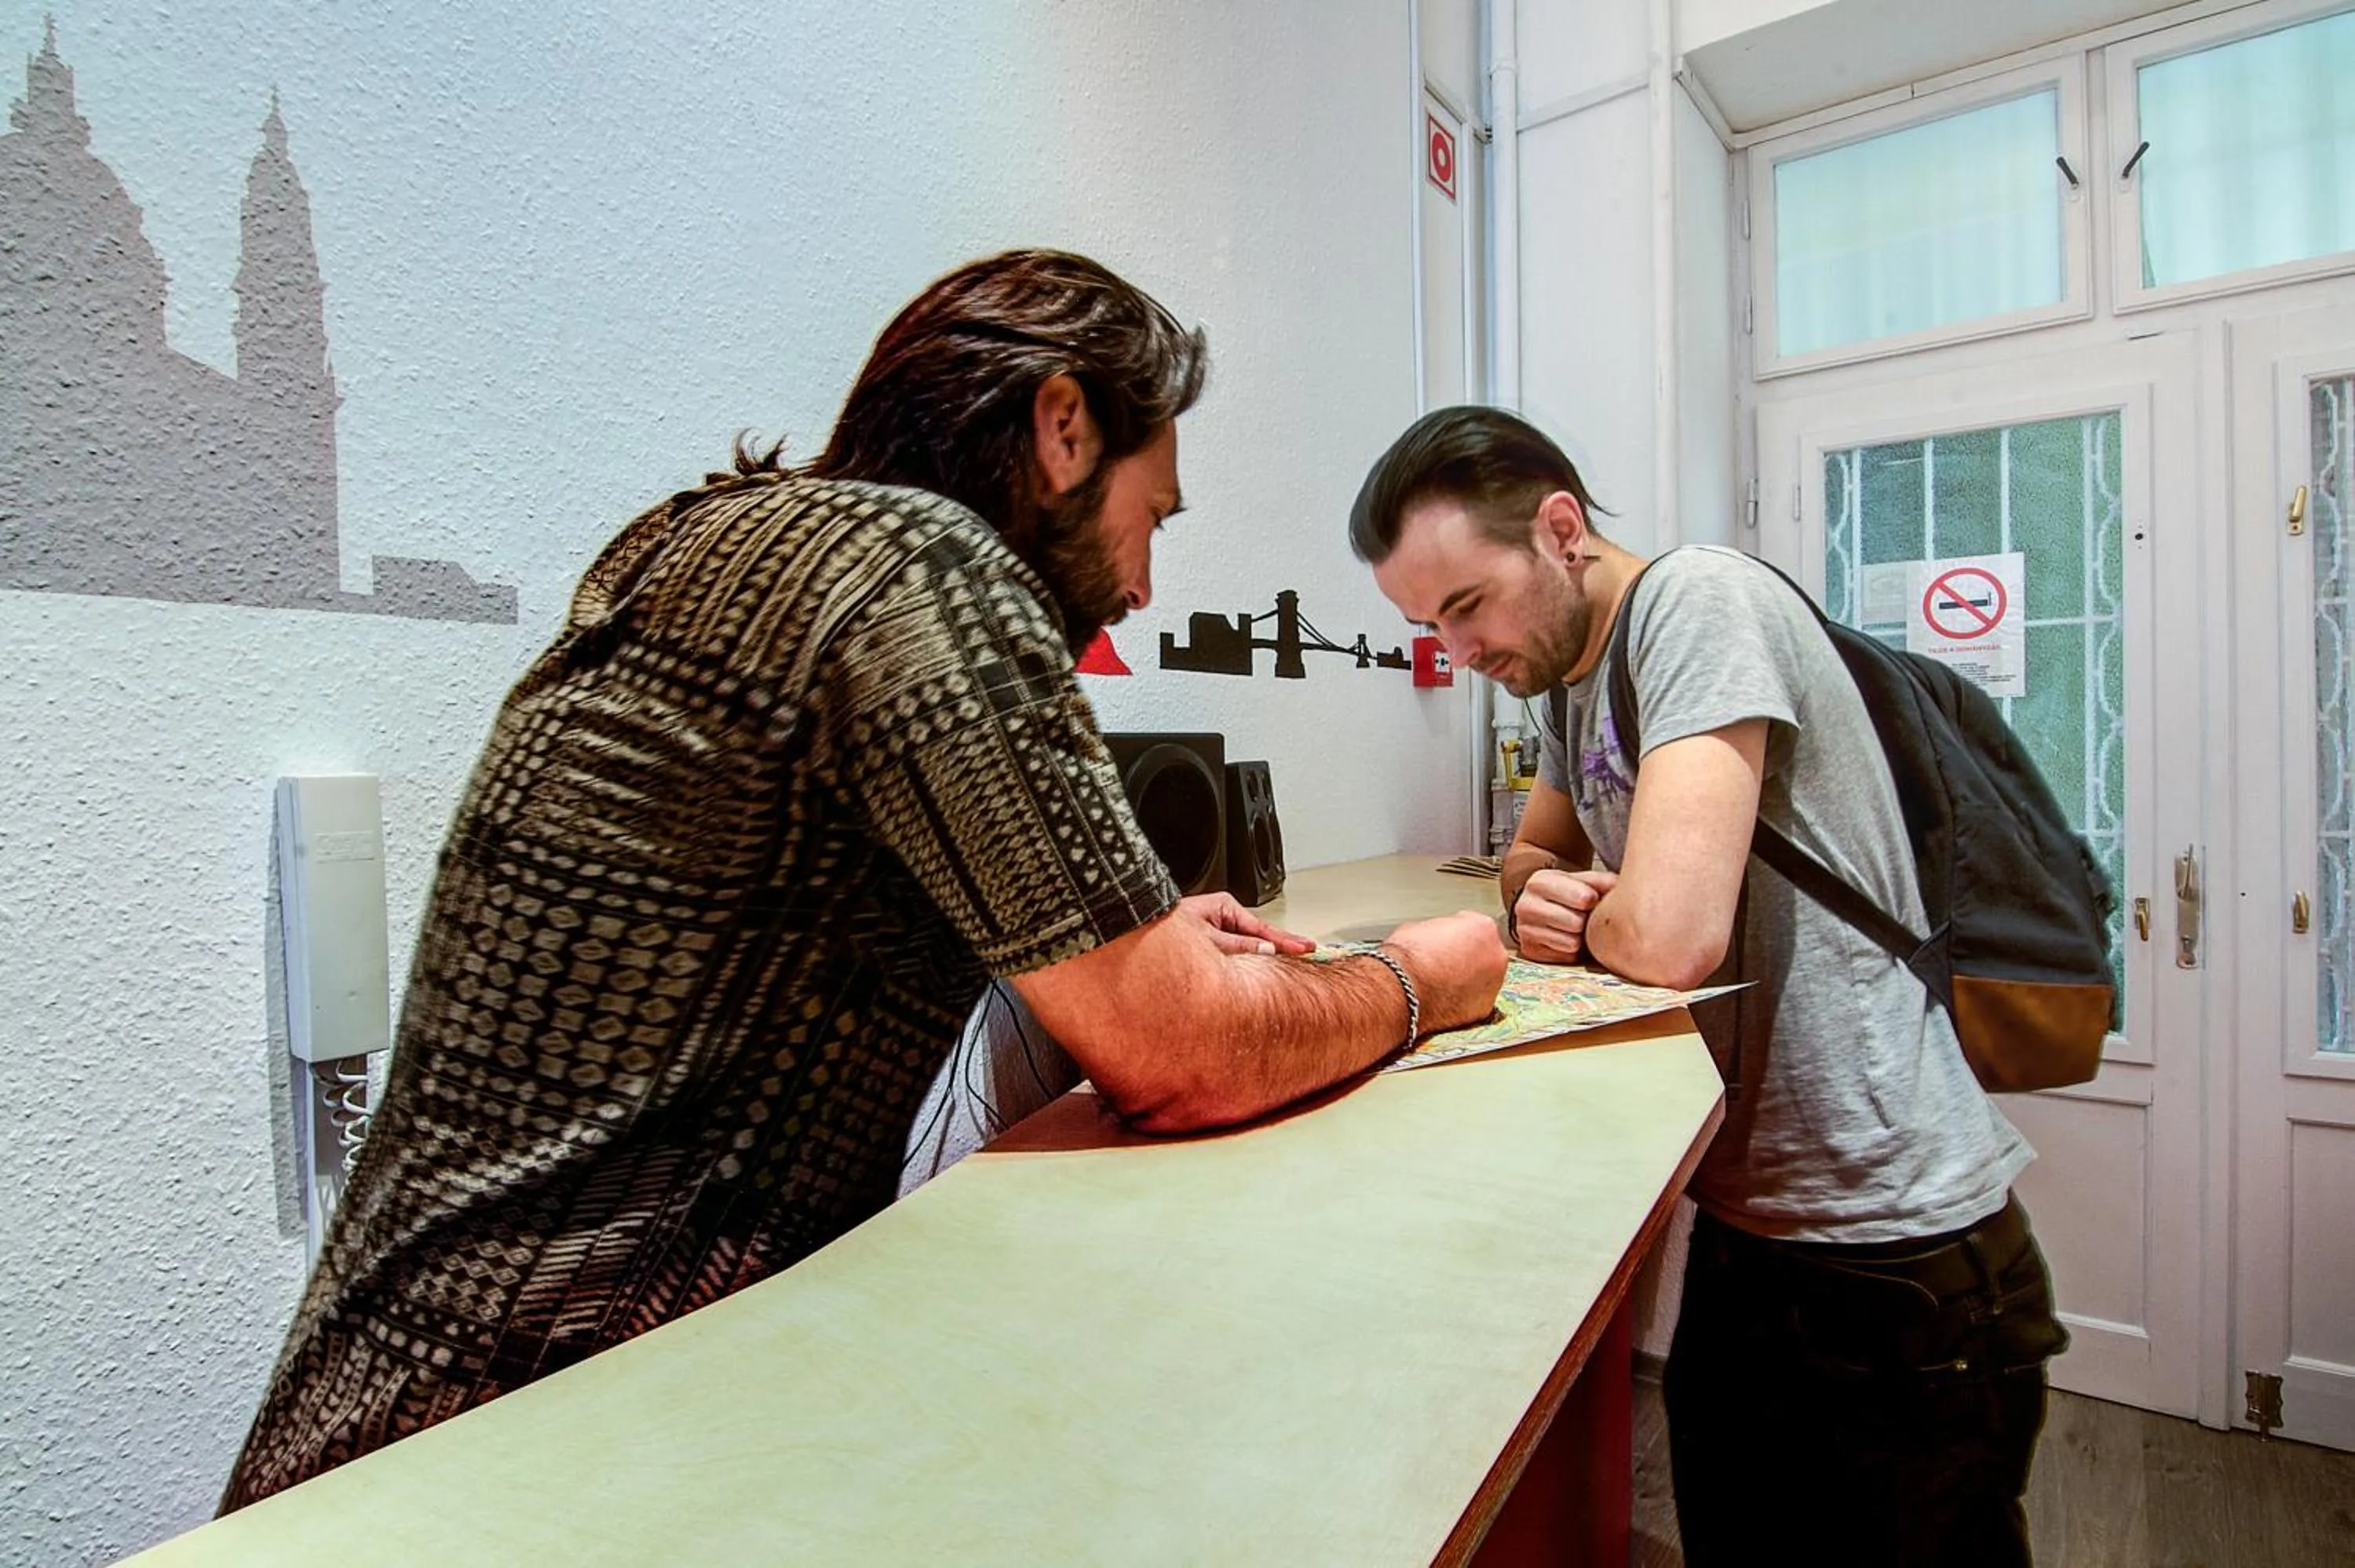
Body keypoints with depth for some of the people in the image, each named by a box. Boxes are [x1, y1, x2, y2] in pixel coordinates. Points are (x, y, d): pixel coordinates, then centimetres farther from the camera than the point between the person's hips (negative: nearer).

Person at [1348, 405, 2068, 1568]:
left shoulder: (1698, 601, -20)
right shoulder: (1573, 676, 6)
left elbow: (1667, 936, -32)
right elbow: (1532, 853, 20)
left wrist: (1582, 922, -9)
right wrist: (1541, 897, -4)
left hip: (1897, 1264, -8)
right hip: (1744, 1232, 9)